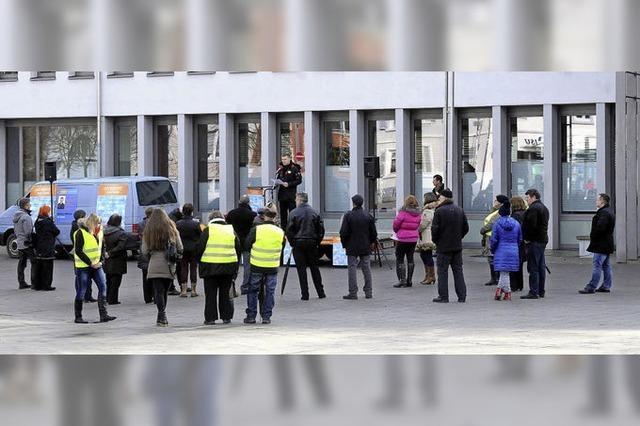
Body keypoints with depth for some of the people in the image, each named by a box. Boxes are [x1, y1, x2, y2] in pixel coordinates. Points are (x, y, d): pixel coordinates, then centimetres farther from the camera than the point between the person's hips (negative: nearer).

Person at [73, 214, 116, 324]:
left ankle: (103, 315, -3)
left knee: (103, 287, -4)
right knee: (81, 291, 0)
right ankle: (78, 317, 9)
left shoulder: (98, 233, 10)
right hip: (83, 267, -7)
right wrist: (90, 263, -17)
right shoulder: (80, 233, -12)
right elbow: (78, 251, -16)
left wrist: (100, 261, 2)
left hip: (96, 265, 7)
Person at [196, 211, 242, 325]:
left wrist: (199, 260, 12)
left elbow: (199, 248, -5)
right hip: (229, 267, 3)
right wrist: (235, 266, 20)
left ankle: (210, 318, 2)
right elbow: (239, 249, 12)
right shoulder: (231, 230, 8)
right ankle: (226, 316, 12)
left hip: (210, 267, -3)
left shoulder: (208, 230, -4)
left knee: (210, 294, 4)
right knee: (225, 293, 12)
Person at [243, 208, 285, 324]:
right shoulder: (280, 232, -2)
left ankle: (251, 316, 10)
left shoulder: (256, 230, -11)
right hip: (273, 267, 2)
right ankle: (266, 316, 8)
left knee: (253, 291, 10)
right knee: (269, 292, 10)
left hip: (257, 266, -1)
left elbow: (247, 245, -3)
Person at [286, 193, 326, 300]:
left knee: (301, 268, 0)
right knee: (314, 267, 12)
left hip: (298, 244, -3)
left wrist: (292, 243, 2)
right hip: (312, 243, 3)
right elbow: (321, 229, 4)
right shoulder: (314, 213, 4)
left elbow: (289, 230, -9)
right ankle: (320, 292, 14)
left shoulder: (294, 213, -6)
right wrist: (318, 242, 11)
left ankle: (305, 294, -3)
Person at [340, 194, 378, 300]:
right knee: (366, 269, 9)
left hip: (352, 247, -3)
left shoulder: (348, 215, -10)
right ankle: (368, 292, 11)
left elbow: (343, 232, -10)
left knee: (352, 268, -1)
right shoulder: (368, 216, 0)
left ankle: (353, 293, -4)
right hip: (365, 247, 3)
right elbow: (373, 232, 5)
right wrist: (372, 242, 21)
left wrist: (344, 244, 4)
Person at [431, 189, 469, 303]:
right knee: (458, 270, 9)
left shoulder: (439, 211, -12)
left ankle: (443, 296, 0)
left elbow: (435, 229, -14)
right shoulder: (460, 210, 7)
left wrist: (435, 240, 2)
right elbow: (466, 228, 10)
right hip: (457, 246, 5)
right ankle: (462, 296, 7)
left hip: (444, 246, -5)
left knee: (442, 270, 1)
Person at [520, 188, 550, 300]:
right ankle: (541, 291, 18)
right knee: (541, 266, 13)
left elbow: (531, 225, -22)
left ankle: (533, 292, -10)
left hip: (534, 241, -10)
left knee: (533, 267, -9)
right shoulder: (544, 208, 19)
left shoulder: (533, 209, -14)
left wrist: (527, 238, -12)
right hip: (543, 239, 10)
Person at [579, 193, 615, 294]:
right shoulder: (609, 212, 17)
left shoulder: (604, 213, -17)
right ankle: (606, 286, 18)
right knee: (606, 266, 13)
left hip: (601, 244, -11)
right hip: (607, 243, 11)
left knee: (597, 265, -10)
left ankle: (591, 287, -11)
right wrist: (593, 236, 13)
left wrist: (592, 236, -11)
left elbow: (600, 227, -26)